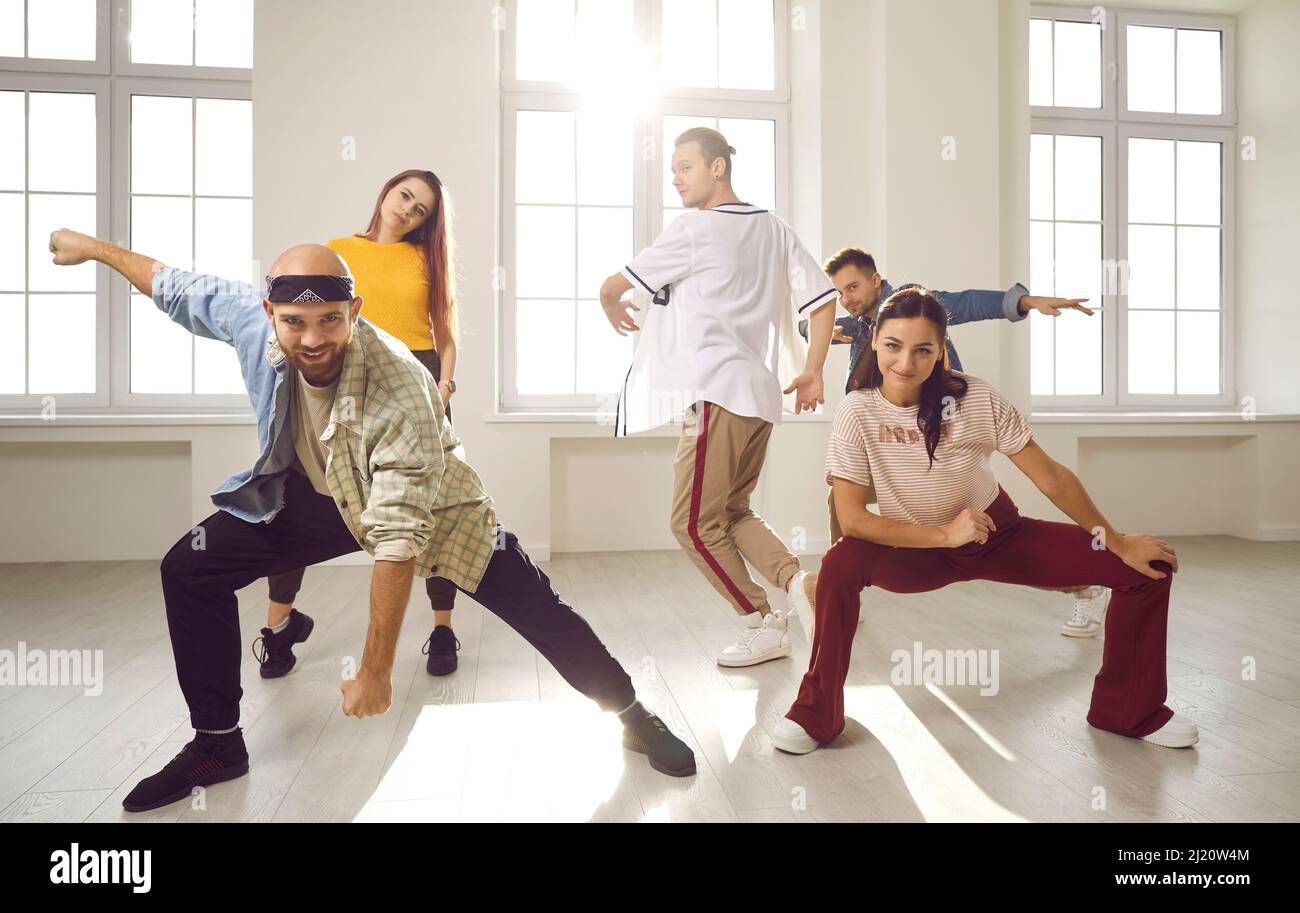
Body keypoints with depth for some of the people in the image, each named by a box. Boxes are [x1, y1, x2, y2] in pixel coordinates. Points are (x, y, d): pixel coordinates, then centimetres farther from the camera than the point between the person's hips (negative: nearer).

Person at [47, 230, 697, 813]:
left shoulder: (401, 397, -39)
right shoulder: (253, 321, -24)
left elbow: (397, 543, -37)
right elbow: (179, 287, 1)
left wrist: (375, 672, -33)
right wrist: (94, 247, 17)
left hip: (424, 503, -5)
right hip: (318, 492, 5)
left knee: (538, 609, -10)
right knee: (188, 569, -4)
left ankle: (636, 719, 12)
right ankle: (217, 745, 13)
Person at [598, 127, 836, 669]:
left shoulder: (695, 228, -6)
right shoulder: (774, 229, 16)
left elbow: (613, 287, -1)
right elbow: (823, 298, 13)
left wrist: (613, 310, 21)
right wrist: (813, 372, 16)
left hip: (718, 394, -9)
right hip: (760, 394, 9)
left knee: (694, 523, 1)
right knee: (731, 511, 18)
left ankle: (765, 626, 7)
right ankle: (798, 580, 4)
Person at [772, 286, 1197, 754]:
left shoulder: (977, 399, -18)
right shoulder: (857, 412, -21)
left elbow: (1052, 478, -10)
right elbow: (852, 519, -24)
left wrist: (1118, 542, -6)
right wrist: (946, 534, -29)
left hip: (999, 532, 3)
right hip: (917, 551, -2)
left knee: (1150, 566, -7)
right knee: (842, 562, -35)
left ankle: (1129, 709, 17)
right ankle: (817, 714, -16)